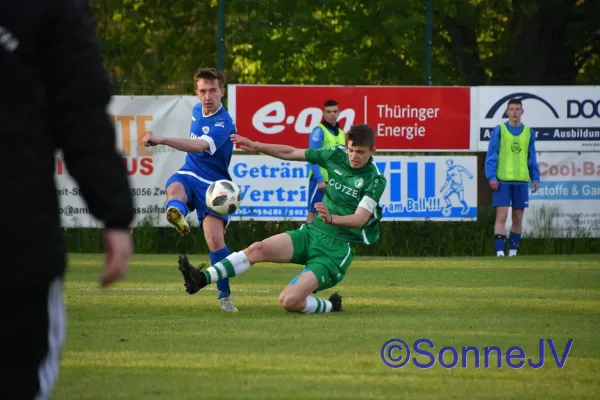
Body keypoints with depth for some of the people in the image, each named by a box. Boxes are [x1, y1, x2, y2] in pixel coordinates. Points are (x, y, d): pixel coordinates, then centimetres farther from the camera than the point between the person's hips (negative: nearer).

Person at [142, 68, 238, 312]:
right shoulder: (197, 110, 8)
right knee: (175, 188, -35)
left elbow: (201, 145, -38)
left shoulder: (223, 124, -17)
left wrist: (162, 140, -49)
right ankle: (176, 213, -74)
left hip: (213, 184, -5)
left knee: (215, 240, -18)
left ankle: (224, 295, 1)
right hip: (190, 173, 5)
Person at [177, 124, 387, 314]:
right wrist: (257, 146, 2)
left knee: (289, 301, -22)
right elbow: (291, 153, 11)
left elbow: (360, 219, -21)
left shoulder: (375, 179, -12)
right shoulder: (337, 155, 3)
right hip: (312, 232, 6)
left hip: (336, 248, -6)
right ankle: (201, 279, -26)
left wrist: (332, 218, -40)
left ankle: (330, 306, 6)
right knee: (259, 249, -19)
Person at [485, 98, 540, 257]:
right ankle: (499, 251, -10)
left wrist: (535, 178, 7)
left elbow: (532, 157, 14)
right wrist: (491, 177, -11)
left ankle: (513, 251, 15)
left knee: (518, 218, 7)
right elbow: (491, 155, -2)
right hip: (502, 180, -4)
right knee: (501, 216, -9)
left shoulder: (528, 132, 10)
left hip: (521, 181, 4)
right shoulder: (499, 130, 0)